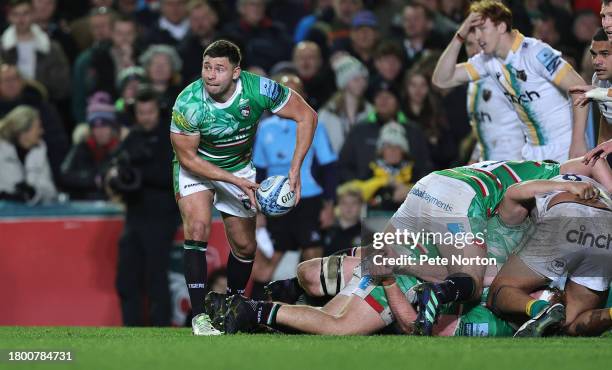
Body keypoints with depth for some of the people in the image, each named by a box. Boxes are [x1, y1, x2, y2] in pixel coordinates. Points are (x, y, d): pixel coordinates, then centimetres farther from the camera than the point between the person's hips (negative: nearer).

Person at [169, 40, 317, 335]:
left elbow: (306, 116, -16)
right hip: (196, 167, -3)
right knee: (197, 226, -26)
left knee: (245, 246, 7)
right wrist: (237, 181, -27)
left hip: (240, 165, 3)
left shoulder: (259, 89, -28)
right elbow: (187, 157, -21)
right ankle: (199, 314, -23)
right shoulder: (188, 104, -32)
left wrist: (294, 170, -24)